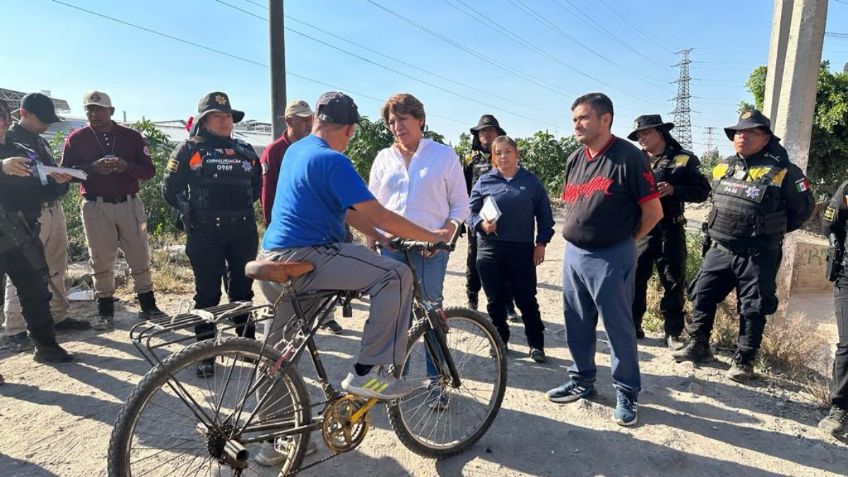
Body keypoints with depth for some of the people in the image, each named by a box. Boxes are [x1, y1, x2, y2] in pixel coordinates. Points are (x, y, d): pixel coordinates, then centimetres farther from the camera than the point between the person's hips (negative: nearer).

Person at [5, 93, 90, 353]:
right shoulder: (10, 139, -5)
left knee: (57, 267, 14)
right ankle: (15, 331, 2)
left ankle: (59, 316, 25)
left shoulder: (40, 140, 19)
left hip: (54, 208, 8)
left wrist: (63, 176, 11)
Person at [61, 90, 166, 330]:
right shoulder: (76, 139, 7)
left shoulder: (131, 137, 7)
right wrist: (93, 168, -16)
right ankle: (105, 311, 13)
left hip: (129, 204, 0)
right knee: (101, 261, 3)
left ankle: (148, 305, 14)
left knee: (139, 257, 3)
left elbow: (149, 170, 5)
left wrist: (126, 166, -15)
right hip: (96, 207, 0)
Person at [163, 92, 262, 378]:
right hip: (205, 234, -4)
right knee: (208, 293, 1)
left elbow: (257, 186, 21)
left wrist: (239, 207, 11)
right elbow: (171, 190, 1)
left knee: (243, 289, 11)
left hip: (243, 231, 4)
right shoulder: (189, 149, 1)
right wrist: (194, 211, 1)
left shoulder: (244, 151, 13)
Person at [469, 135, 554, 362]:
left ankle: (536, 344, 19)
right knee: (495, 300, 9)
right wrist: (482, 224, -12)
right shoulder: (484, 181, 6)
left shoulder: (531, 181, 6)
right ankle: (500, 341, 26)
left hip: (523, 249, -1)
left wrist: (541, 243, 2)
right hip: (490, 249, 1)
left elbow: (545, 215, 8)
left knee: (526, 299, 5)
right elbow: (471, 212, 8)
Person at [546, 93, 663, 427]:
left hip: (611, 258, -6)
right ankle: (582, 380, 31)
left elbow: (654, 211, -7)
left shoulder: (628, 157, -11)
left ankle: (627, 392, 21)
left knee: (618, 327, 4)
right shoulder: (574, 160, 10)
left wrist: (625, 240, 3)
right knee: (577, 324, 14)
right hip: (573, 254, 7)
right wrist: (575, 235, 12)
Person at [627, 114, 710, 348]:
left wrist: (674, 190, -15)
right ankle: (632, 326, 16)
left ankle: (673, 332, 17)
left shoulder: (684, 159, 2)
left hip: (671, 230, -1)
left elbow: (702, 191, -1)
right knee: (634, 279, 3)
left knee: (674, 282, 6)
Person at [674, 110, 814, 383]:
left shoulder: (782, 171, -10)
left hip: (758, 255, -5)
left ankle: (743, 361, 17)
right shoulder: (722, 168, 5)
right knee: (702, 296, 7)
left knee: (753, 310, 4)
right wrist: (725, 228, 15)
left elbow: (803, 207, 1)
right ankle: (698, 346, 22)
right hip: (720, 249, 5)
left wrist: (774, 230, 7)